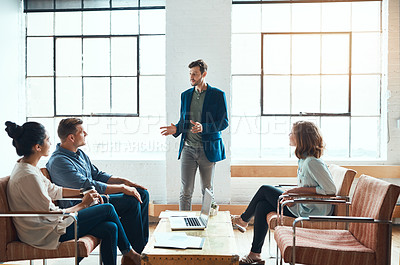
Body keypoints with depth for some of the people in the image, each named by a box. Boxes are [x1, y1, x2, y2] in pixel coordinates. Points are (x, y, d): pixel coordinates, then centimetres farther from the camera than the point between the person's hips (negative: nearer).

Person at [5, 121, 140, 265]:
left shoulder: (25, 166, 5)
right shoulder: (28, 176, -27)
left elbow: (53, 190, 16)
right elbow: (52, 215, -23)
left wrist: (84, 192, 9)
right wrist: (83, 204, -10)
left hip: (48, 224, 9)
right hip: (47, 234, -9)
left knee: (110, 229, -1)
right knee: (108, 209, -5)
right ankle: (129, 253, 15)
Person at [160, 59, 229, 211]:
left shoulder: (218, 95, -1)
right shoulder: (185, 95, 12)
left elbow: (224, 122, -6)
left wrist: (203, 128, -21)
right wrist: (176, 129, -3)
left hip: (207, 149, -3)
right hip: (188, 148, 3)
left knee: (207, 191, 7)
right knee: (185, 191, 2)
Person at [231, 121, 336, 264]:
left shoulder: (312, 162, -22)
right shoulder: (304, 159, 7)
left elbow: (330, 190, -24)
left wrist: (300, 190, -20)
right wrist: (293, 193, 1)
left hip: (311, 213, -9)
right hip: (303, 207, 9)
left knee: (264, 190, -4)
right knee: (262, 205, 0)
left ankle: (243, 219, 22)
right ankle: (255, 253, 9)